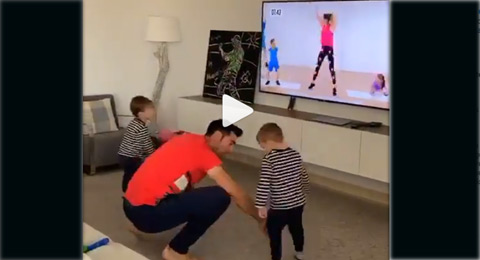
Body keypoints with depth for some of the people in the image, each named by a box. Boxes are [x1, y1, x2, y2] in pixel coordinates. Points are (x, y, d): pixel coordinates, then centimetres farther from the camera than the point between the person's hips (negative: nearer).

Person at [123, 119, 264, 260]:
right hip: (145, 211, -10)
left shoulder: (190, 140, 9)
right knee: (220, 197, -18)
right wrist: (261, 219, 1)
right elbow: (237, 193, -12)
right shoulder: (204, 152, -13)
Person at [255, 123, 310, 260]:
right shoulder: (296, 154, -1)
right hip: (298, 202, 7)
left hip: (279, 206, -6)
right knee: (296, 228, 27)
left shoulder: (269, 159, -18)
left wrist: (261, 206, -16)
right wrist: (303, 194, 26)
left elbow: (264, 184, -22)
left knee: (274, 232, 14)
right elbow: (304, 177, 11)